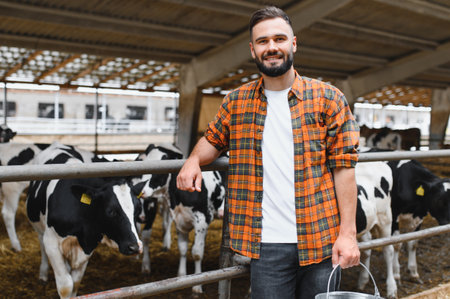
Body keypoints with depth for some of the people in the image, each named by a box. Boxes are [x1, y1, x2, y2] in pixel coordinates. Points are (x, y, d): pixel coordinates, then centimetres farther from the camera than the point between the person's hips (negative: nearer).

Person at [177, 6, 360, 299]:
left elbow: (344, 167, -3)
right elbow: (213, 139, 22)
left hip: (321, 242, -1)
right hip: (267, 245, 1)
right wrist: (194, 159, -2)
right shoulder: (236, 102, 7)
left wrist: (348, 233, -8)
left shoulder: (328, 98, 0)